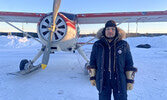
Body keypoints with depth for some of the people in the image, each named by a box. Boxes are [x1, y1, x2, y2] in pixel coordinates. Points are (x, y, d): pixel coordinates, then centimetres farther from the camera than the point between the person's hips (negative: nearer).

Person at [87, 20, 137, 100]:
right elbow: (92, 62, 8)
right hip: (103, 81, 1)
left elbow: (129, 64, 3)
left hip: (120, 80, 0)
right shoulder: (97, 45, 2)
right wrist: (92, 77, 7)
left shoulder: (124, 45, 0)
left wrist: (130, 80, 1)